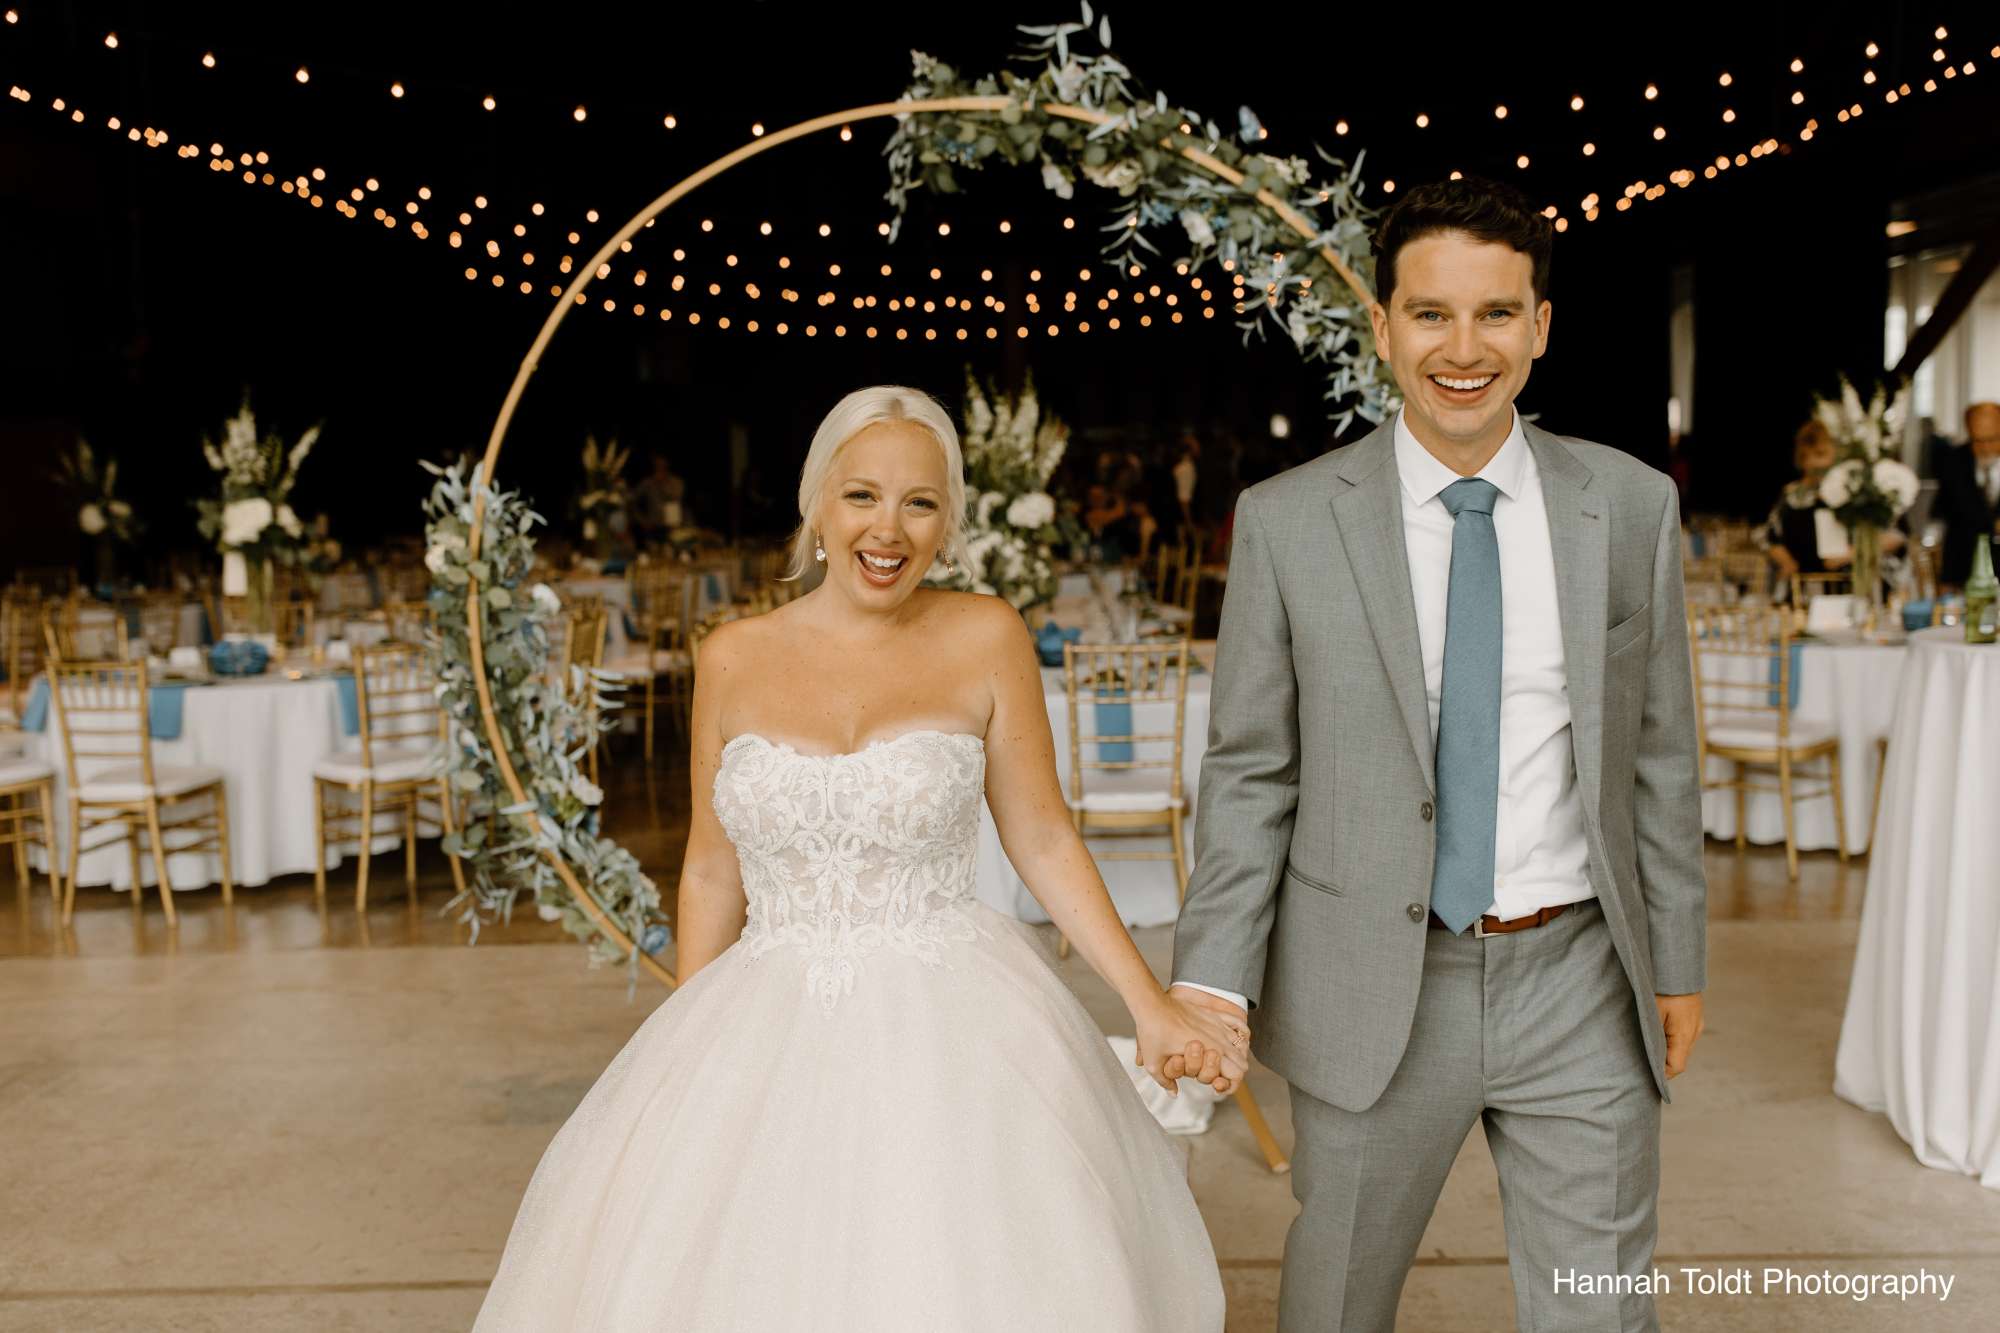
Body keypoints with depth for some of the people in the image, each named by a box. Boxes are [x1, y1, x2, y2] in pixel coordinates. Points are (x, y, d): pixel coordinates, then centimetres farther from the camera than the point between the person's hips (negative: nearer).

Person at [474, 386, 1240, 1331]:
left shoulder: (985, 639, -4)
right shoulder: (735, 659, 1)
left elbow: (1043, 840, 0)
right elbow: (712, 873, 8)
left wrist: (1152, 1005, -6)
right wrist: (689, 1052, 9)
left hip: (947, 1031, -2)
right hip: (770, 1039, 2)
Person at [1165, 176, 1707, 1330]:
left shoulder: (1633, 506, 1)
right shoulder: (1288, 521, -6)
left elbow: (1659, 750, 7)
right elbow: (1250, 771, -3)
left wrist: (1678, 963, 10)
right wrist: (1213, 977, -10)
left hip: (1581, 988, 2)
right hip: (1374, 996, -1)